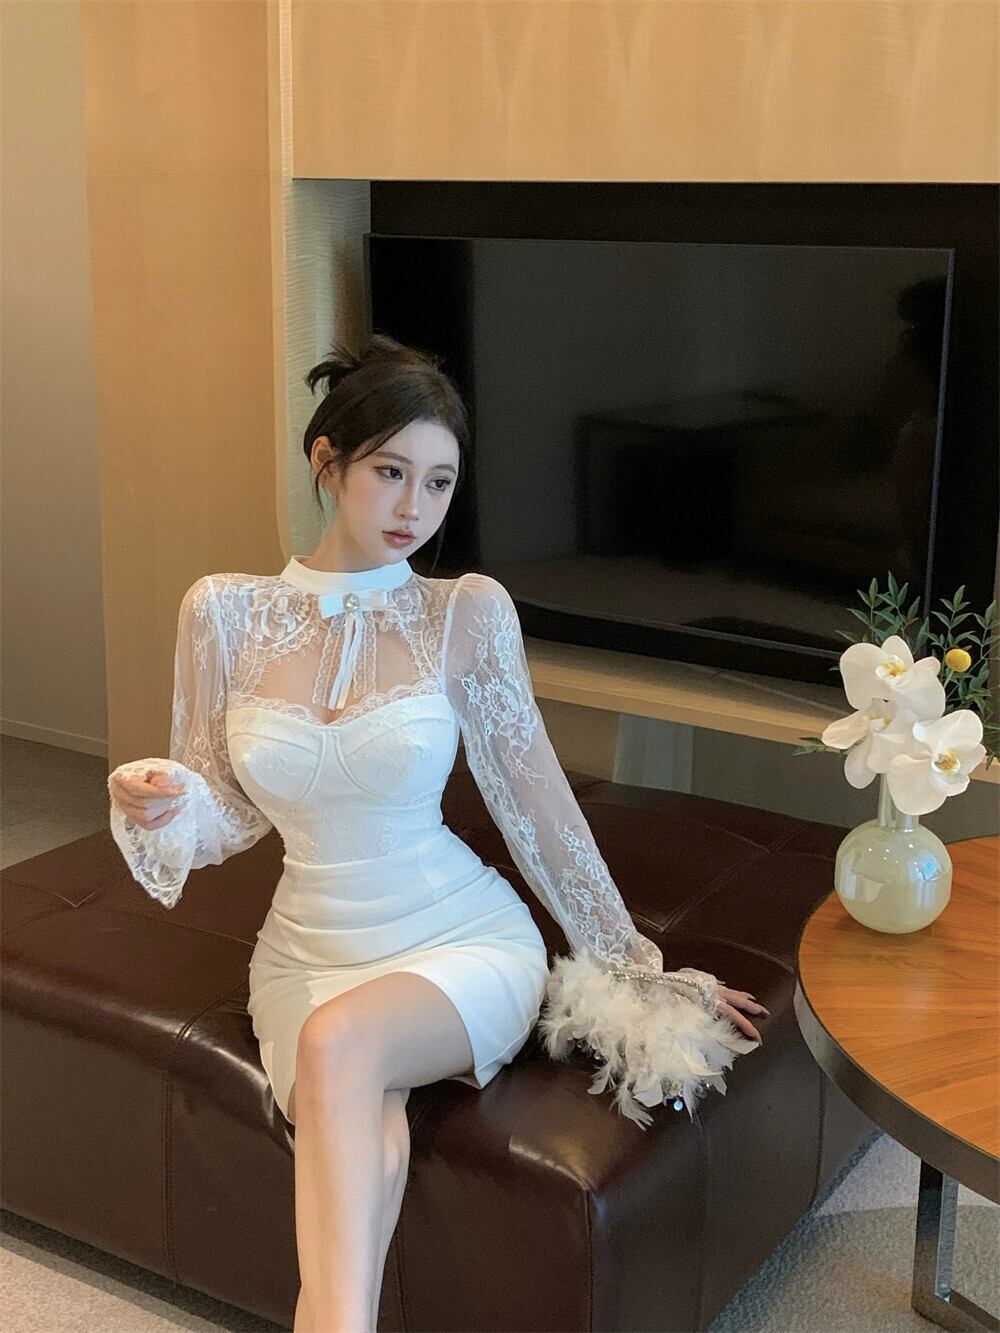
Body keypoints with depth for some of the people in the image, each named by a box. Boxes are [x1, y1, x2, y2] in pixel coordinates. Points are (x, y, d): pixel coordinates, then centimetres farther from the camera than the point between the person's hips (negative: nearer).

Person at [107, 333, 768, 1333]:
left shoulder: (468, 613, -6)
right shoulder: (223, 611, -2)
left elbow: (535, 801, 0)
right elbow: (227, 812, 6)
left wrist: (635, 966, 5)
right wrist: (164, 809, -17)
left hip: (467, 940, -1)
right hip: (306, 951, 2)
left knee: (339, 1038, -35)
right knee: (367, 1155, -30)